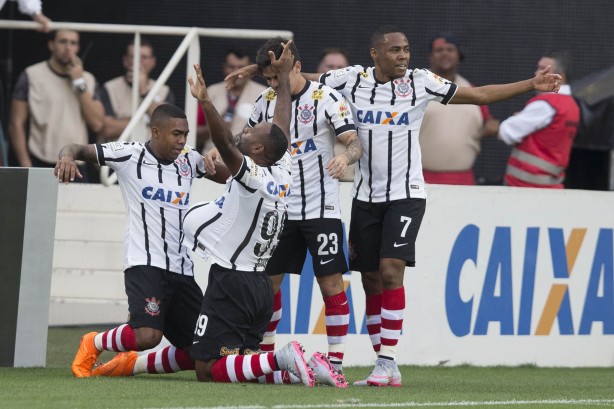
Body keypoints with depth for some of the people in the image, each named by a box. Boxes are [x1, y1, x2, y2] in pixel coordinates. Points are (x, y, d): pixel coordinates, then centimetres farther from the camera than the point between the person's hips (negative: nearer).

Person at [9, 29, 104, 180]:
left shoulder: (87, 79, 12)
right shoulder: (32, 76, 0)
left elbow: (96, 123, 2)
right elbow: (16, 124, -2)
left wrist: (80, 83, -4)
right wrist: (26, 167, -10)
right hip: (41, 168, -3)